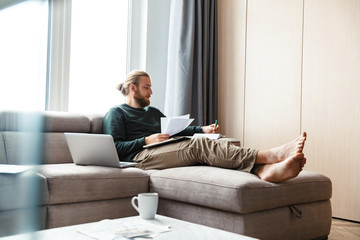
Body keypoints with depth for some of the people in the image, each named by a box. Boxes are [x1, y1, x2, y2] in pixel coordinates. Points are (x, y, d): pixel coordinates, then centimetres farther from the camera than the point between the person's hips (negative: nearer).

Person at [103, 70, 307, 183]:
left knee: (204, 146, -25)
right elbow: (115, 148, -1)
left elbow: (175, 131, 35)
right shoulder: (116, 113, 11)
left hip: (173, 154, 7)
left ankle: (268, 171, -52)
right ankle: (272, 155, -43)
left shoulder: (153, 112, 33)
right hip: (140, 157, -7)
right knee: (198, 145, -30)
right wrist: (146, 140, -10)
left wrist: (202, 129, 20)